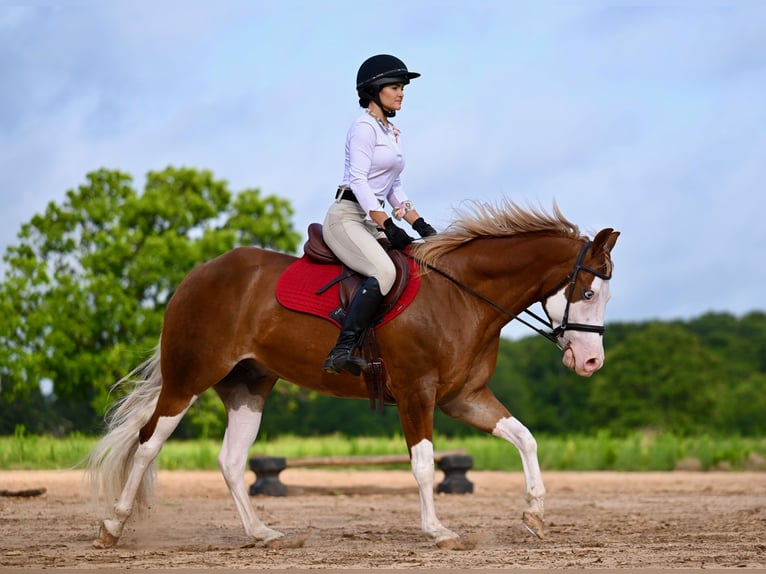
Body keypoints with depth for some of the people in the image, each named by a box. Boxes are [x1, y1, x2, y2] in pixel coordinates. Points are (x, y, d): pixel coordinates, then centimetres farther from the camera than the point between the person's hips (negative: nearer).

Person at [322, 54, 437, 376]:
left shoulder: (393, 134, 20)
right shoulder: (364, 127, -7)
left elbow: (395, 189, 23)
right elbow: (358, 181, -17)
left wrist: (421, 225, 12)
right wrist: (389, 227, -23)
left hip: (373, 222, 10)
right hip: (346, 216, -10)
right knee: (384, 271, -32)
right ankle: (342, 352, -37)